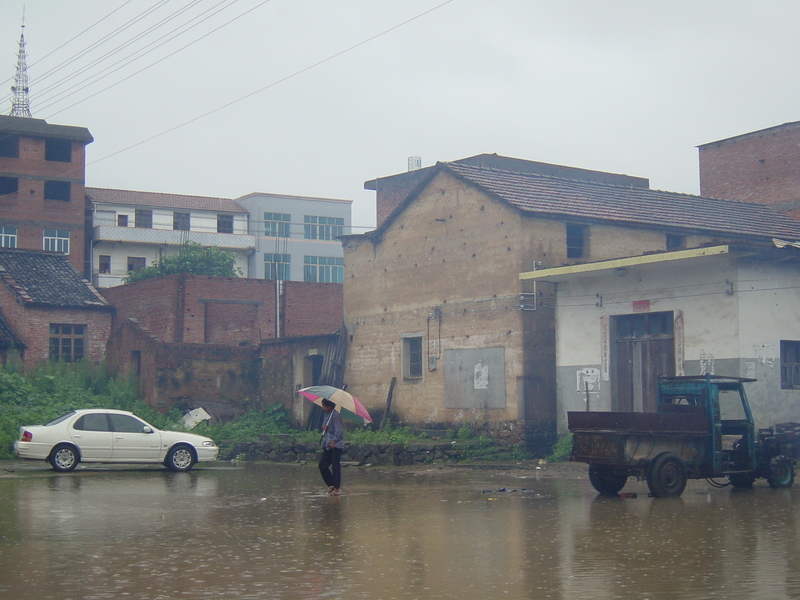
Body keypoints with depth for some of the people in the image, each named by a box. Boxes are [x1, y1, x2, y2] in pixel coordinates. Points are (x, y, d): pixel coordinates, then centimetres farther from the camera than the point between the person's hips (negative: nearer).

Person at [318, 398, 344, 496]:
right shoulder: (327, 415, 14)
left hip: (335, 445, -9)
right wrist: (324, 427, -2)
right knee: (322, 465, 7)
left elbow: (339, 430, -18)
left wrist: (334, 441, -24)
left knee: (335, 466, -5)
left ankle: (337, 488, 2)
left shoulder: (335, 415, -14)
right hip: (327, 446, 9)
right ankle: (331, 485, 19)